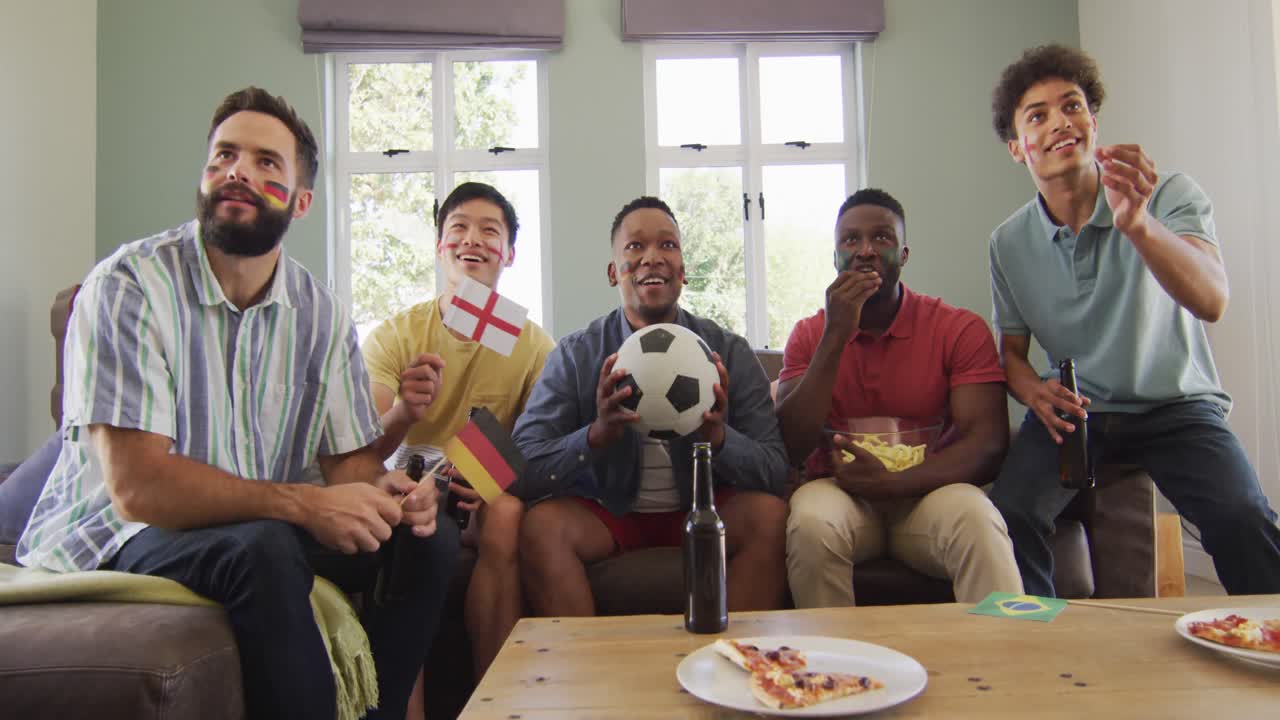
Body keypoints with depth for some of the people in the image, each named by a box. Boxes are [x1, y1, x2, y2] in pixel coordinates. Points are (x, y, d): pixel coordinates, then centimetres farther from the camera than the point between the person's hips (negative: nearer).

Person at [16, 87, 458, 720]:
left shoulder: (320, 313, 0)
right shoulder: (128, 287, -15)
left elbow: (349, 457, 3)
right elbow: (137, 486, -22)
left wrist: (380, 491, -21)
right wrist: (302, 503, -31)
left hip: (267, 527, 5)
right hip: (111, 535, -5)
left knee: (428, 537, -11)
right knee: (261, 549, -34)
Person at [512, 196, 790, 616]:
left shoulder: (730, 353, -4)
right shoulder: (574, 356, -7)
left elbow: (775, 472, -8)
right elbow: (523, 469, -14)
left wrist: (720, 437, -29)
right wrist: (596, 434, -32)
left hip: (701, 510, 1)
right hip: (606, 512, 0)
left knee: (770, 514, -26)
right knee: (540, 523, -28)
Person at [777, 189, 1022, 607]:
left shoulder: (960, 329, -1)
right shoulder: (810, 334, 4)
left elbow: (988, 443, -9)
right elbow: (791, 447, -8)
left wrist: (895, 482, -24)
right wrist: (835, 337, -15)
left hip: (925, 494, -1)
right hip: (839, 492, 1)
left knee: (976, 519, -34)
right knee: (811, 523, -32)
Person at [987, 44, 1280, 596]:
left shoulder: (1169, 196, -9)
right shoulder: (1009, 243, 0)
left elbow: (1211, 302, -27)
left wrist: (1137, 223, -44)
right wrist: (1033, 390, -15)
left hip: (1175, 406, -1)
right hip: (1075, 411, 2)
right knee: (1007, 515, -23)